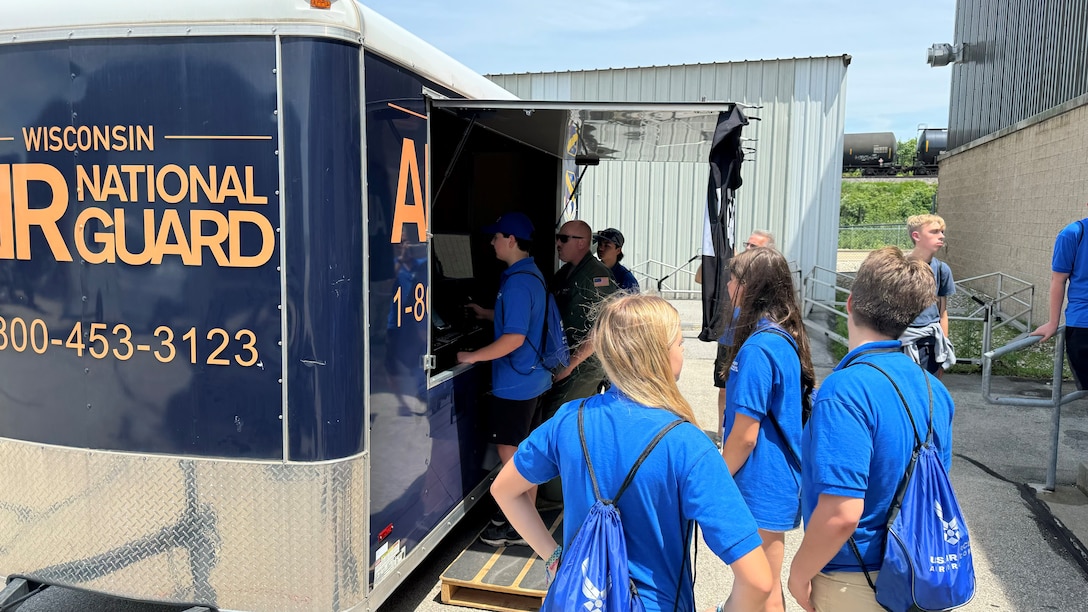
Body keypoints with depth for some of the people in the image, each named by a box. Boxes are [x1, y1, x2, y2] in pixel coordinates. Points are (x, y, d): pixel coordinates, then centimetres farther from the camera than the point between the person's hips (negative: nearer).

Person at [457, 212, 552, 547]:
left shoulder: (517, 282, -21)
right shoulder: (533, 274, 10)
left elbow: (514, 338, -26)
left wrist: (472, 357, -18)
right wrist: (486, 314, 25)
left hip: (515, 383, -10)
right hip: (533, 378, 10)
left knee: (509, 453, 1)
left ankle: (518, 528, 12)